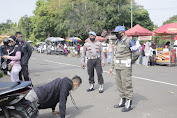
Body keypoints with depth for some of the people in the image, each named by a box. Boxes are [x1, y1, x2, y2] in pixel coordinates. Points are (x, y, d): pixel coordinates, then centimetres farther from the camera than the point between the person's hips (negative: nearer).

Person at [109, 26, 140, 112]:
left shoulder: (129, 41, -10)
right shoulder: (117, 42, 15)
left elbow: (137, 53, -12)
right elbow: (114, 55, 19)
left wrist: (130, 62, 1)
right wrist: (112, 67, 16)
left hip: (125, 67, -8)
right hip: (118, 67, 8)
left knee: (127, 85, -4)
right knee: (119, 85, 13)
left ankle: (129, 104, 4)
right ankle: (122, 102, 25)